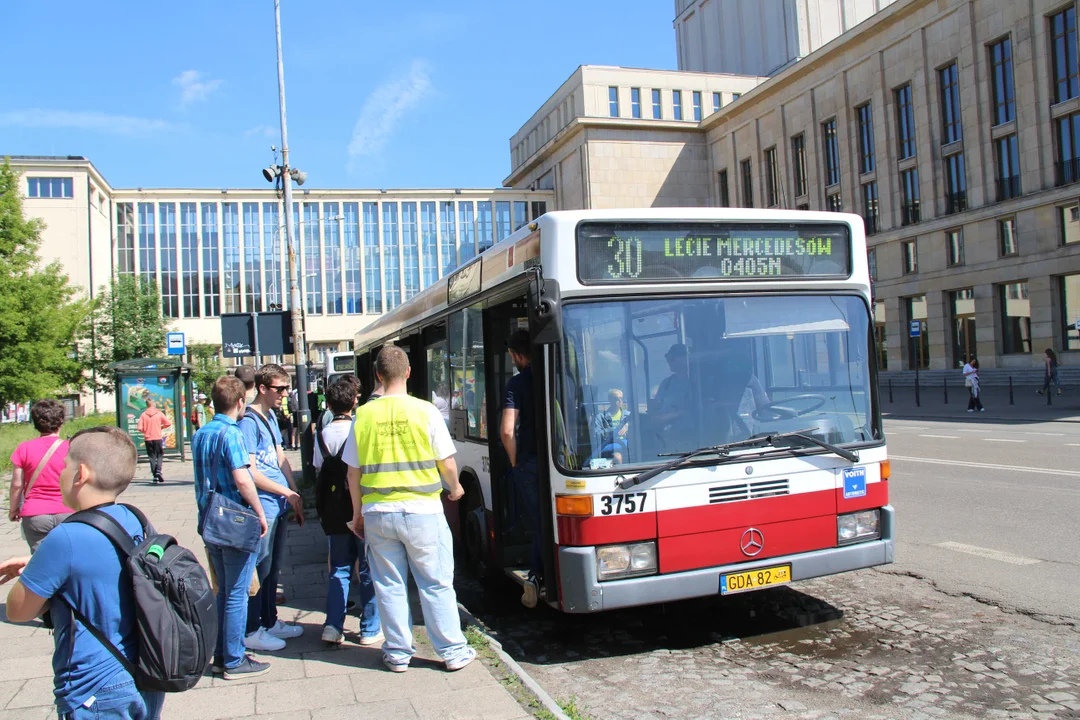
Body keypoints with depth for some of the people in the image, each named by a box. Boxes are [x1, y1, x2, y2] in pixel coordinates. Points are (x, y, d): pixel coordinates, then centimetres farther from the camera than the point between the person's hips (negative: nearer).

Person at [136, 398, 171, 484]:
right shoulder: (159, 413, -4)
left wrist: (145, 431, 12)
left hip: (148, 439, 1)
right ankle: (158, 471, -15)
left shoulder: (143, 415, -3)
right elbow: (168, 423, -5)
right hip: (158, 438, -1)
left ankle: (155, 476, 6)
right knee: (159, 456, 8)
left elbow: (140, 428, -8)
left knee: (152, 457, 8)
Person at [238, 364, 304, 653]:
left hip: (280, 506, 9)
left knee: (273, 569, 18)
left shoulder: (271, 418, 13)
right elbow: (250, 472, -19)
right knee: (259, 571, 1)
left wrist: (296, 496, 11)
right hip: (262, 508, -9)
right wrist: (287, 492, -12)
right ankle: (252, 632, 12)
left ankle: (270, 622, 30)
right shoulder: (249, 421, -15)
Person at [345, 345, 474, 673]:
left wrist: (358, 513, 16)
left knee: (389, 585, 12)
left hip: (378, 512, 2)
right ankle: (453, 652, 15)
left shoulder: (364, 415, -1)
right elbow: (447, 463, -4)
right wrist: (455, 488, 17)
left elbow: (353, 472, 4)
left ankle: (398, 653, 21)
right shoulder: (425, 411, -7)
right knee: (436, 584, 8)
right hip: (421, 511, -2)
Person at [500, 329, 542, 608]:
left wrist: (514, 460, -1)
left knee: (538, 522, 11)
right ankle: (538, 574, 10)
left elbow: (507, 431, -16)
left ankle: (535, 576, 3)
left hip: (528, 463, -2)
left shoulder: (517, 383, -8)